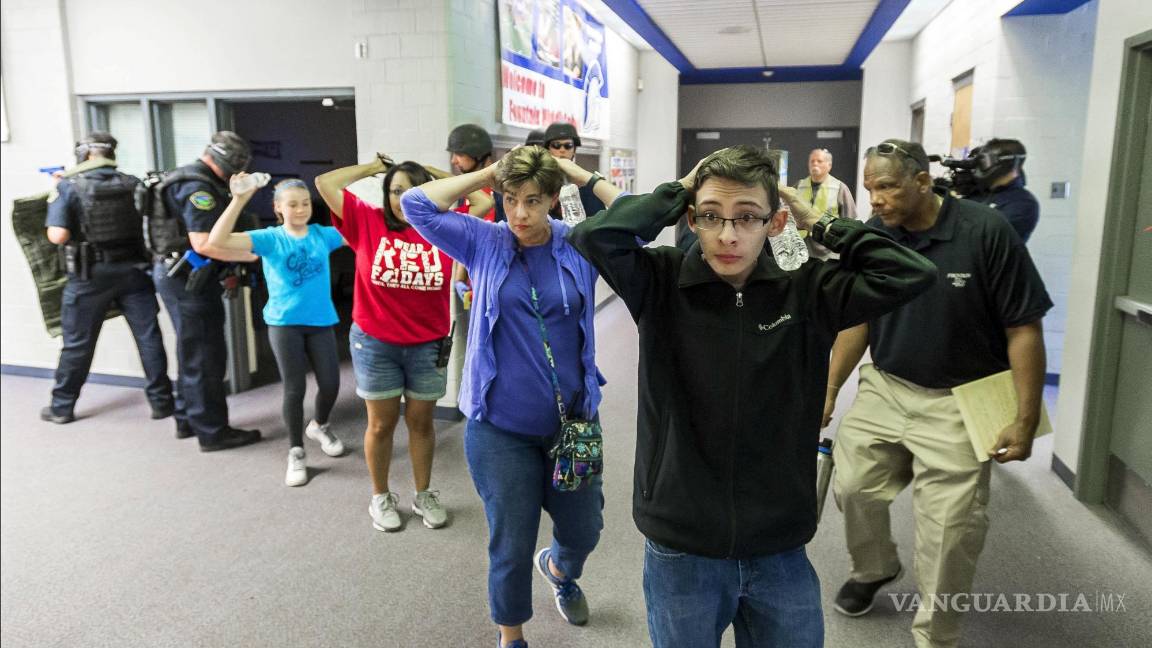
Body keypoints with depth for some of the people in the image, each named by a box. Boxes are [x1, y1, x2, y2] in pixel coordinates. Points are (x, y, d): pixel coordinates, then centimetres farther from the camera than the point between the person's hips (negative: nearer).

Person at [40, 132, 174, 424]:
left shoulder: (69, 187, -9)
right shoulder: (132, 185, -1)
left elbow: (58, 236, -15)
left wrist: (54, 204, 2)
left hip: (90, 275, -1)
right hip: (133, 269, 2)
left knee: (77, 343, 10)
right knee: (149, 337, 6)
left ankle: (62, 407, 23)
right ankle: (161, 401, 10)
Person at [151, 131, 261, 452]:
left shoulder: (187, 178, 16)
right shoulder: (199, 188, -18)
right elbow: (204, 244, -27)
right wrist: (248, 255, -22)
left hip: (178, 274, 11)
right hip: (188, 280, -11)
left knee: (192, 353, 19)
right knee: (205, 356, -4)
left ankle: (188, 419, 30)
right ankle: (212, 431, 4)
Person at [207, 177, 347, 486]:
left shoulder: (323, 234, 1)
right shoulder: (270, 238, -7)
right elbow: (217, 240, -18)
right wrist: (239, 200, -27)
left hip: (321, 321, 3)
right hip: (284, 323, -2)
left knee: (330, 383, 7)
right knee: (294, 389, 1)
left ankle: (319, 426, 40)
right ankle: (296, 451, 19)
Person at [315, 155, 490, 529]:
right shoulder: (368, 222, -4)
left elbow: (484, 203, -2)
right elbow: (325, 184, -7)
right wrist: (374, 167, 3)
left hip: (429, 345, 1)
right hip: (374, 344, -1)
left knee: (421, 422, 14)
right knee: (381, 424, 11)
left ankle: (424, 495, 30)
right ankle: (381, 498, 29)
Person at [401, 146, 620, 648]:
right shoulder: (485, 243, -4)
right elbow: (416, 204, -8)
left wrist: (583, 175, -9)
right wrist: (487, 174, -8)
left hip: (572, 421, 2)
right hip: (500, 427, -2)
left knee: (585, 530, 19)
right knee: (511, 547, 9)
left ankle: (558, 569, 57)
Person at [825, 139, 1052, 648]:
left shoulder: (986, 232, -16)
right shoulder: (871, 238, -4)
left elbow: (1024, 329, -12)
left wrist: (1025, 421, -13)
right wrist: (828, 391, 5)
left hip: (957, 402, -4)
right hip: (884, 389, 4)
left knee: (950, 529, -3)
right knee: (851, 485, 7)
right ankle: (873, 569, 39)